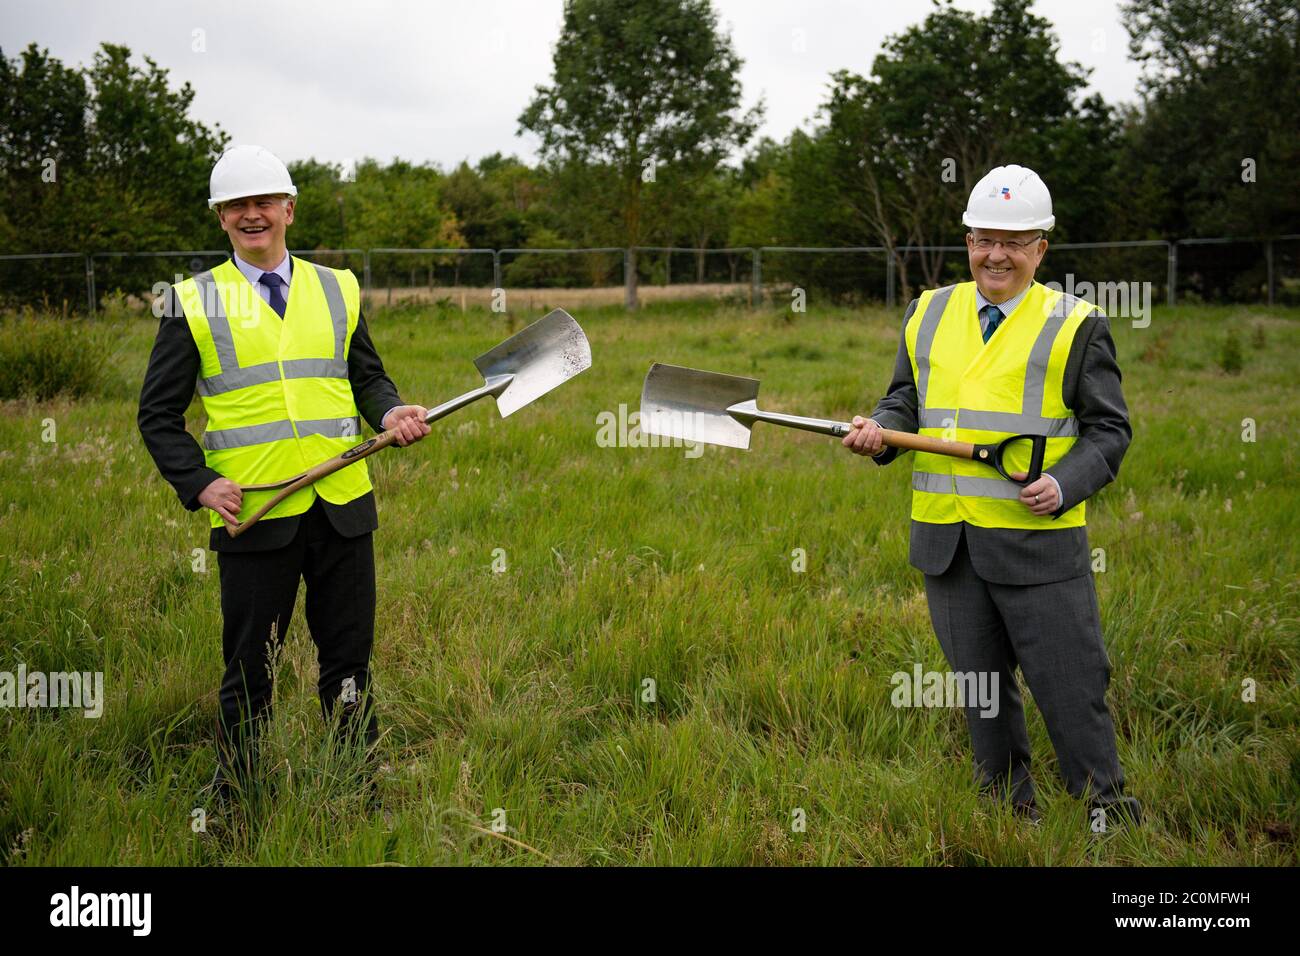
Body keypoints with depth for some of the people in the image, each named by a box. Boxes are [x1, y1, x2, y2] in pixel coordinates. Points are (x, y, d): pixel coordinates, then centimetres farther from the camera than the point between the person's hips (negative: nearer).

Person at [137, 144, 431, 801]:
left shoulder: (337, 290, 11)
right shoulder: (192, 303, 3)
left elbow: (367, 376, 19)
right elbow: (158, 414, 4)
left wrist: (390, 411, -4)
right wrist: (199, 483, -11)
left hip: (342, 507, 2)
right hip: (254, 513, -2)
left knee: (349, 661, 11)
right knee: (249, 672, 6)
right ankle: (231, 799, 24)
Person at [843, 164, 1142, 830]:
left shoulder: (1075, 326, 0)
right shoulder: (928, 314, 12)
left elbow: (1109, 429, 0)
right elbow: (907, 402, 17)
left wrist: (1065, 485, -17)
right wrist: (881, 430, -6)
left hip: (1039, 536, -4)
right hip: (945, 535, 4)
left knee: (1069, 681, 0)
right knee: (978, 679, 14)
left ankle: (1106, 804, 18)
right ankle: (1009, 807, 29)